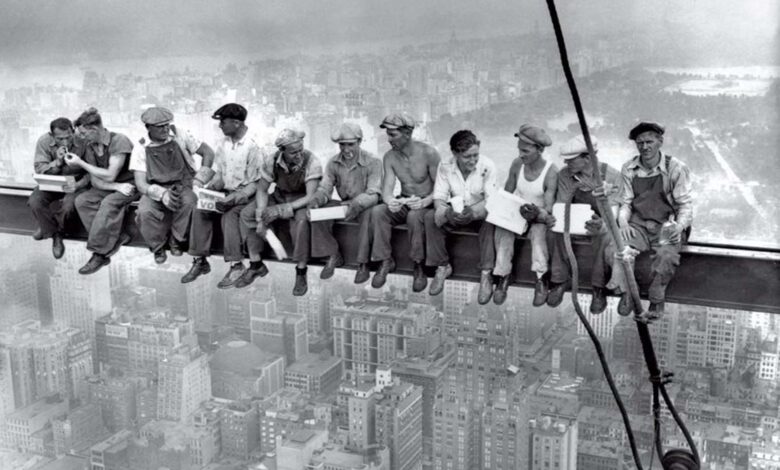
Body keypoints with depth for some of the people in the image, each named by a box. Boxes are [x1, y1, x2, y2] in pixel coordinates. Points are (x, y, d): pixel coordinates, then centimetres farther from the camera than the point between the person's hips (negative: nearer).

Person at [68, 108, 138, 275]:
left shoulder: (119, 141, -19)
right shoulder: (90, 147, 2)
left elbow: (109, 176, -22)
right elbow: (95, 181, -1)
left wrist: (80, 163, -17)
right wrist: (117, 186, -21)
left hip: (130, 184, -7)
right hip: (109, 187, 7)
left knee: (108, 203, -34)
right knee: (81, 200, -17)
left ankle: (99, 254, -28)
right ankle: (116, 237, -22)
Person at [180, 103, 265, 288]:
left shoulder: (253, 147, -15)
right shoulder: (223, 143, 5)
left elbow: (255, 183, -15)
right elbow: (218, 174, 12)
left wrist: (233, 198, -26)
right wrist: (208, 189, -8)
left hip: (246, 195, -6)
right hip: (226, 192, 6)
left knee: (229, 215, -33)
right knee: (199, 210, -16)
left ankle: (236, 266, -25)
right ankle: (200, 261, -11)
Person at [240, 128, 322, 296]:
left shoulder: (311, 162, -26)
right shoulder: (271, 160, -15)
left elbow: (311, 197, -28)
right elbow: (262, 190, -5)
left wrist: (281, 210, -36)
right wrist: (260, 217, -20)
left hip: (301, 201, -4)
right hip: (279, 197, 4)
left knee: (301, 219, -38)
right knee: (247, 214, -16)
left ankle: (301, 273, -26)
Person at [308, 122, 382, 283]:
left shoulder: (373, 162, -16)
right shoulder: (333, 163, -1)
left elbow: (373, 194, -23)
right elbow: (324, 188, -3)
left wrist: (357, 204, -44)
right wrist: (316, 200, -28)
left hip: (364, 205, -5)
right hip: (344, 203, 5)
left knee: (368, 214, -39)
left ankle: (363, 264, -28)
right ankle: (333, 256, -7)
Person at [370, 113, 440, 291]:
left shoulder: (428, 153, -15)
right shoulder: (389, 157, -2)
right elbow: (387, 188, -9)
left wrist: (425, 202, -35)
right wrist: (389, 201, -34)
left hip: (426, 204, -4)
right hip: (403, 204, 4)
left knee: (414, 216, -38)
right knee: (377, 211, -25)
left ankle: (419, 266, -22)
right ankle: (386, 261, -14)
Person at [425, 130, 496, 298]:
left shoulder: (487, 166, -17)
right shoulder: (445, 167, -10)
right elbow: (439, 197, -11)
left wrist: (473, 212, -41)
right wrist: (447, 212, -36)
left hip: (479, 213, -2)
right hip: (454, 213, 2)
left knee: (490, 220, -36)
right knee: (430, 217, -25)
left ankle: (486, 275, -28)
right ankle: (442, 266, -10)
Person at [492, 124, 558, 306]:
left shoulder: (551, 172, -19)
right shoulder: (517, 164, -6)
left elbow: (548, 211, -21)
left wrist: (536, 214, -43)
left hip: (539, 217, -3)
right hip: (517, 213, 3)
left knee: (539, 231, -36)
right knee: (502, 228, -28)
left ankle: (541, 280, -30)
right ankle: (503, 276, -21)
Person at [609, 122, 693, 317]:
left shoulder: (676, 168, -5)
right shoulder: (629, 169, 6)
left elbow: (685, 204, -4)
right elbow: (626, 202, 10)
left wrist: (679, 225, -23)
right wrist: (623, 222, -11)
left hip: (667, 226, -2)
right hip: (638, 225, 3)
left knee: (667, 255, -34)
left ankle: (657, 299, -10)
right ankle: (626, 293, -10)